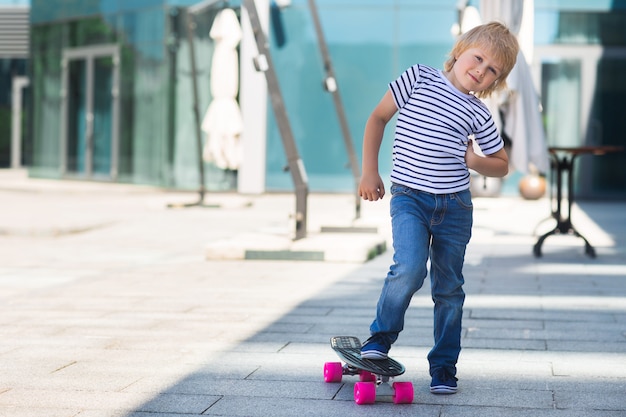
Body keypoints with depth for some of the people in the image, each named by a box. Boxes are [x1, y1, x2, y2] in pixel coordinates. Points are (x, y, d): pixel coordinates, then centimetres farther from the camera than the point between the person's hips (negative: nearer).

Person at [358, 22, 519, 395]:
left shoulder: (478, 114, 5)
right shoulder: (419, 77, -1)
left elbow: (502, 165, 16)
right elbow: (378, 118, 6)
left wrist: (475, 161, -5)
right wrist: (370, 171, 1)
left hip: (455, 206, 3)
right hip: (409, 198, -3)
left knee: (449, 288, 7)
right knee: (410, 269, -24)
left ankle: (444, 367, 20)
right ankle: (381, 336, -1)